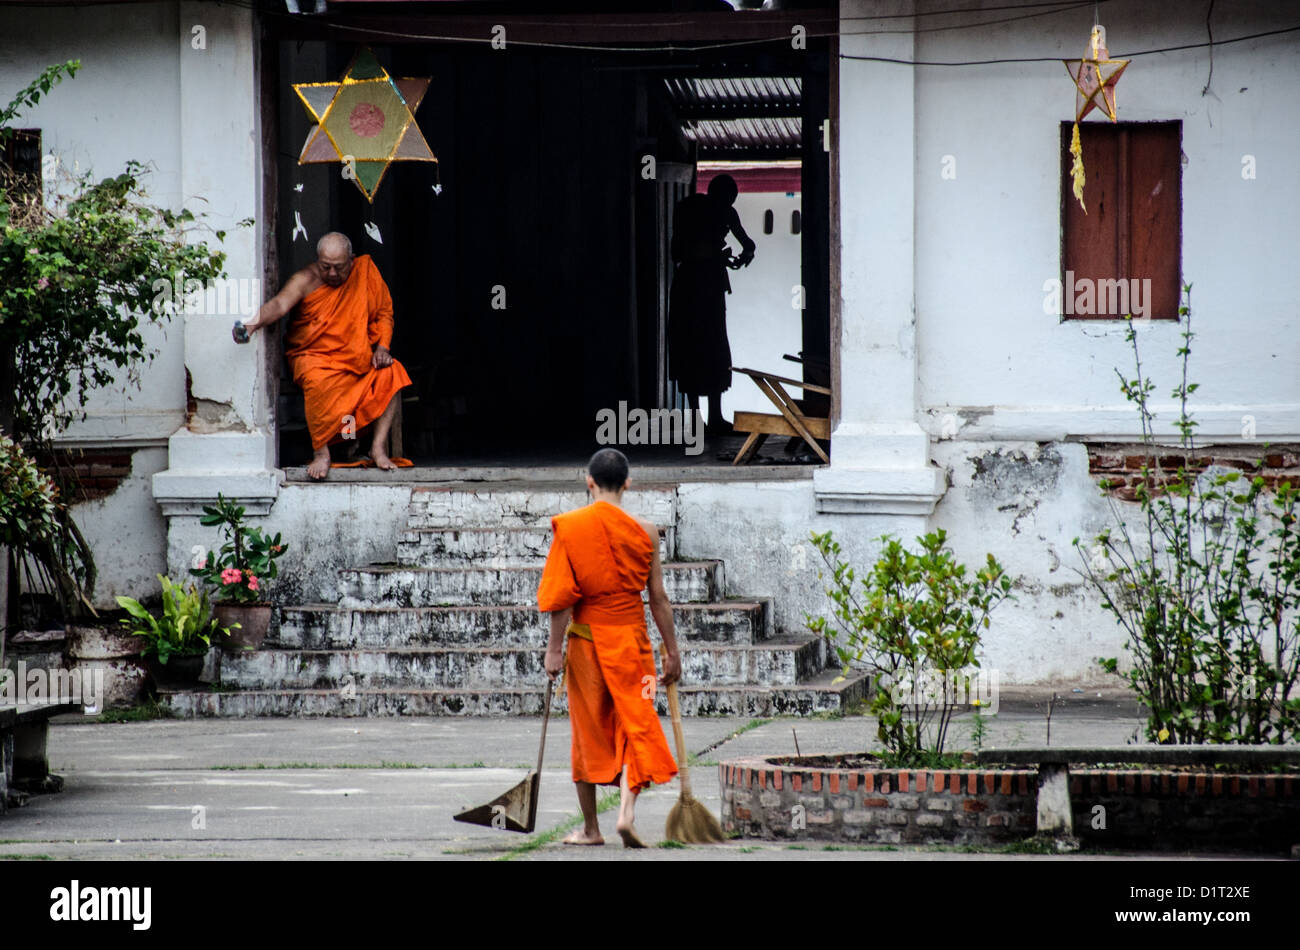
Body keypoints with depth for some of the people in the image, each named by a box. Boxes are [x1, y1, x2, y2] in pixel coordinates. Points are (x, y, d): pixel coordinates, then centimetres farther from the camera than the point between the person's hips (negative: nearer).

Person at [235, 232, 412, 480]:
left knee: (391, 373, -23)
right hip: (313, 355, -4)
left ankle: (379, 448, -17)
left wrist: (382, 347, -8)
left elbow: (384, 313, 8)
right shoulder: (306, 280, -10)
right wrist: (253, 324, -48)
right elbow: (279, 304, -28)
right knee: (318, 381, -38)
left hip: (358, 358, 4)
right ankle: (321, 452, -26)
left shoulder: (365, 271, 1)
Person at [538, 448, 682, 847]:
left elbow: (562, 596, -7)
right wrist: (672, 652, 6)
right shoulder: (643, 531, -3)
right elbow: (658, 599, -1)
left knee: (588, 729, 10)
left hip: (586, 635, 0)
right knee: (634, 724, 4)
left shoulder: (568, 527, -5)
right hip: (631, 635, 0)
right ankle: (627, 811, -16)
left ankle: (590, 827, 16)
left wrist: (554, 648, -3)